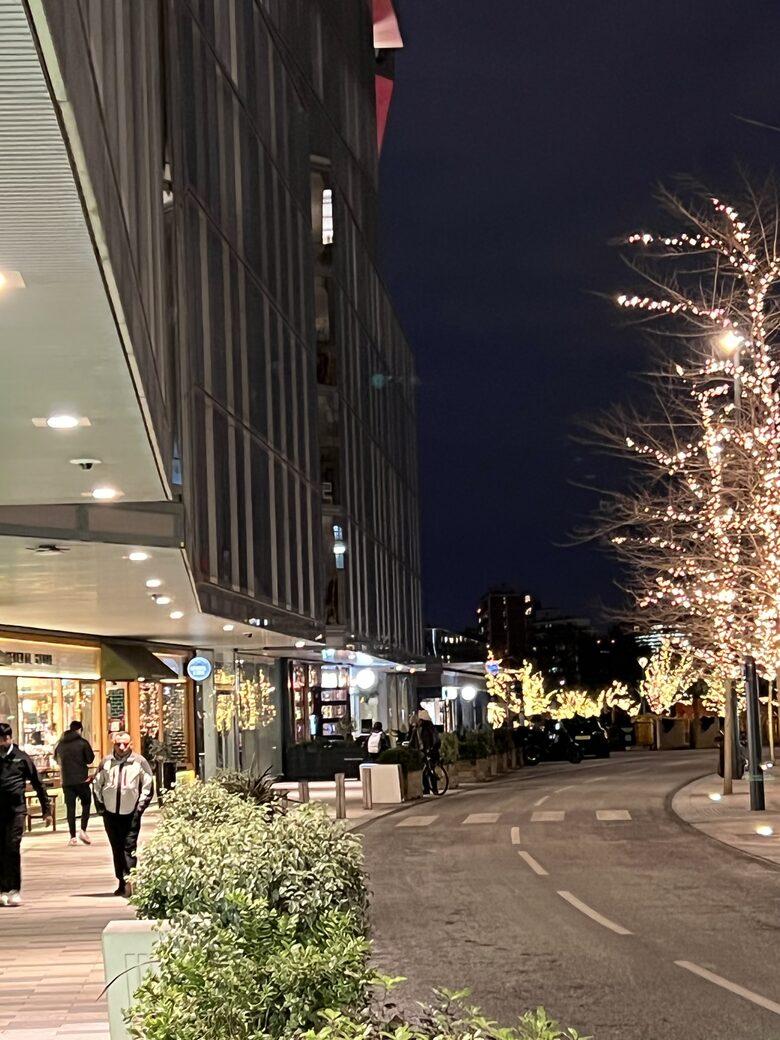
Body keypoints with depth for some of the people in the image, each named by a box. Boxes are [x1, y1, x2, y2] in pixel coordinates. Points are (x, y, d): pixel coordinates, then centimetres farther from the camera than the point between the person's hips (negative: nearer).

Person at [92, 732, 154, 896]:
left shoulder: (139, 762, -2)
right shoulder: (106, 762, 5)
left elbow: (148, 786, 1)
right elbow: (97, 785, 14)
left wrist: (140, 807, -3)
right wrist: (101, 806, 9)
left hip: (131, 813, -3)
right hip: (110, 813, 3)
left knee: (129, 847, -11)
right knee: (116, 849, 8)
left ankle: (128, 879, -17)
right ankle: (121, 882, 14)